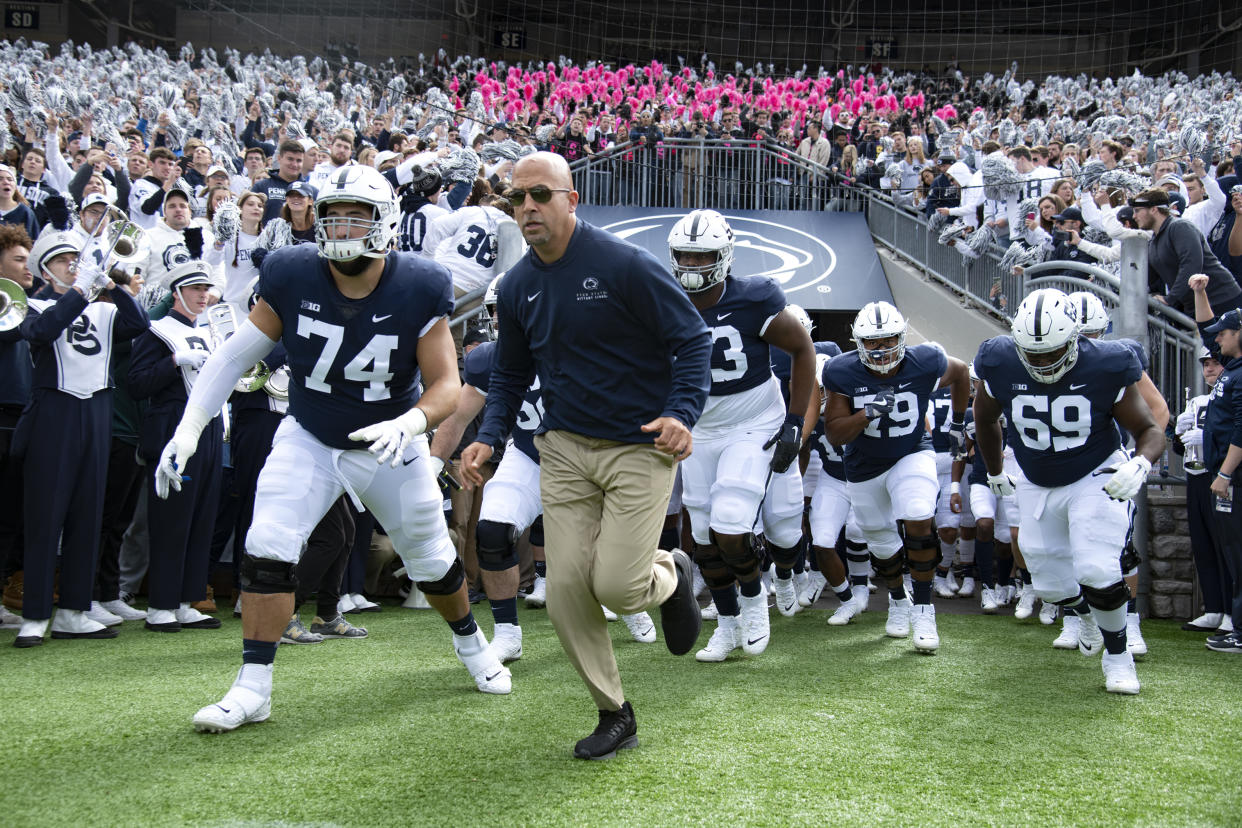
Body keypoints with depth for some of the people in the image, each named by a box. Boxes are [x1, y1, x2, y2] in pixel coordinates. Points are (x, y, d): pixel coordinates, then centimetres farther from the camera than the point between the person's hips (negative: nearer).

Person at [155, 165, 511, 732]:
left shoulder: (418, 291, -20)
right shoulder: (292, 277, -16)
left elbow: (446, 383, -17)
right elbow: (236, 354, -7)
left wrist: (409, 424, -37)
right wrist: (188, 429, -12)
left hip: (389, 445, 0)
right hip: (308, 439, 1)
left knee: (432, 560, 12)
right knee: (267, 549, -16)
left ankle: (470, 641, 43)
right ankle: (253, 688, -6)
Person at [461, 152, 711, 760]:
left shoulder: (624, 266, -13)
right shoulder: (516, 288, 6)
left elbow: (692, 338, -8)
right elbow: (510, 375, 18)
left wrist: (682, 413, -22)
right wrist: (489, 438, 2)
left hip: (639, 447, -5)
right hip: (564, 451, 5)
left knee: (616, 585, -12)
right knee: (566, 592, -1)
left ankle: (669, 576, 25)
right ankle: (615, 715, 16)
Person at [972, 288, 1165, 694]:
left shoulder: (1105, 368, -23)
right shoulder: (1001, 366, -17)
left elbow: (1150, 431, -15)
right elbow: (986, 420, 6)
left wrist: (1140, 464, -36)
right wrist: (994, 472, 17)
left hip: (1096, 478, -3)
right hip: (1037, 486, 3)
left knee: (1097, 571, -20)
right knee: (1050, 584, 8)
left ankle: (1117, 654, 5)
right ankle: (1086, 611, 46)